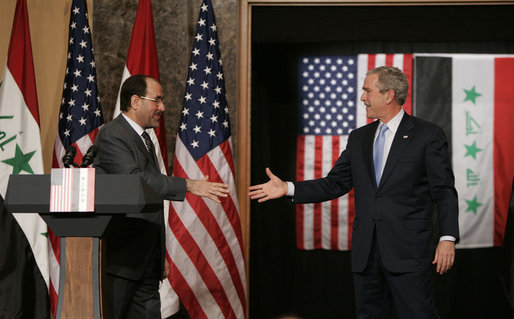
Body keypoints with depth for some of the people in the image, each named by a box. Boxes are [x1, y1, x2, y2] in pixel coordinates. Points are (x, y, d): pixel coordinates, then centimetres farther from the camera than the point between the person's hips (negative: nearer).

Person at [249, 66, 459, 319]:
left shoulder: (428, 135, -2)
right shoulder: (358, 138, 15)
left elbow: (444, 191, -4)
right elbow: (335, 184, 14)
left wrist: (448, 238, -13)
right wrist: (288, 189, 4)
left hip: (408, 250, -6)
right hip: (365, 252, 6)